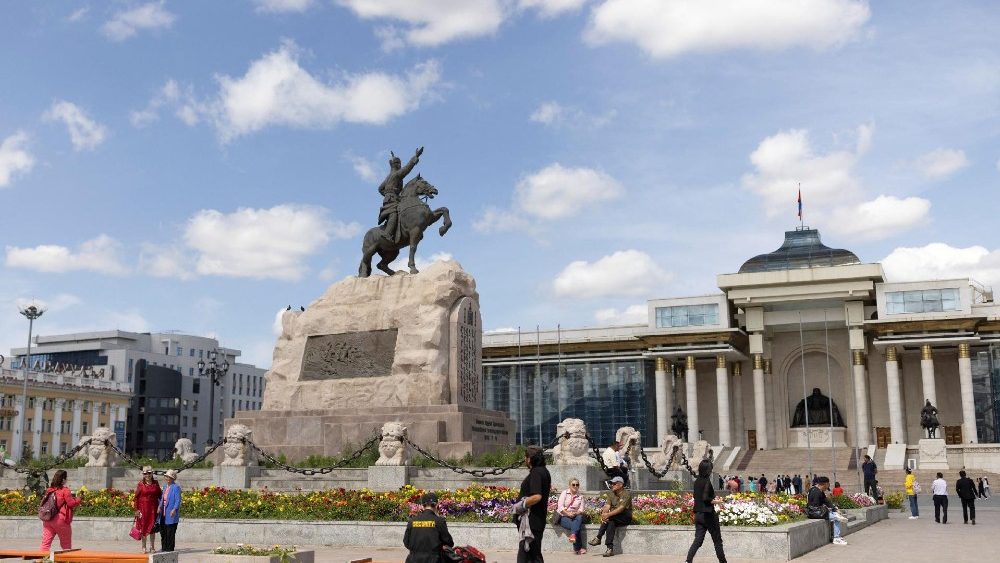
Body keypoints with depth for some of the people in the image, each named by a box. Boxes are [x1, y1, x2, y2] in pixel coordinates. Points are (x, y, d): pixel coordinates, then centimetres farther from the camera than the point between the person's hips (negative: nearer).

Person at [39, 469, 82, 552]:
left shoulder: (49, 490, 7)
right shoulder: (65, 490, -9)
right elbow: (71, 503, -11)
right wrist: (79, 498, 8)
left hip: (47, 520, 4)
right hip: (60, 520, -4)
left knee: (45, 543, 1)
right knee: (66, 545, 10)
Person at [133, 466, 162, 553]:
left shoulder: (156, 483, 6)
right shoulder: (140, 484, -2)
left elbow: (159, 495, 12)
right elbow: (136, 497, -2)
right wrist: (136, 509, -7)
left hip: (153, 508, 2)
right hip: (143, 508, -2)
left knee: (152, 526, 4)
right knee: (143, 527, 2)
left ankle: (152, 547, 11)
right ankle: (144, 547, 9)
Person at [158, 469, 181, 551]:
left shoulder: (176, 487, -9)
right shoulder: (165, 487, 16)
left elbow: (178, 500, -15)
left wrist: (174, 509, -26)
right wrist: (160, 507, 10)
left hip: (171, 514, -8)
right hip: (164, 514, 8)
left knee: (170, 533, -5)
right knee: (163, 532, 11)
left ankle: (170, 550, 2)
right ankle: (164, 549, 20)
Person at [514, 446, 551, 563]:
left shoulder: (536, 473, -17)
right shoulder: (544, 471, 13)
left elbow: (536, 496, -29)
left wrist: (520, 505, -16)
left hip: (531, 521, -10)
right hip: (538, 520, 10)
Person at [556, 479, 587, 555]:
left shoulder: (580, 497, 13)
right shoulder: (565, 493, 4)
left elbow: (581, 510, 3)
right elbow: (560, 506, -7)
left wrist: (575, 513, -19)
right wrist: (568, 514, -20)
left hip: (575, 516, 3)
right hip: (563, 517, -3)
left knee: (580, 517, -33)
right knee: (575, 526, -31)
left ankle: (573, 535, -49)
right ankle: (578, 548, -31)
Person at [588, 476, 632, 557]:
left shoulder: (626, 494, -9)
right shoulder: (611, 494, 11)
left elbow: (621, 509, -22)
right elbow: (607, 506, -4)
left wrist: (608, 514, -33)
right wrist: (603, 514, -27)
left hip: (625, 518, -5)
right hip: (614, 518, 5)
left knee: (610, 517, -33)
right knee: (610, 523, -32)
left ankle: (598, 538, -30)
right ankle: (610, 549, -37)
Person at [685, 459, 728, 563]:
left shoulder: (697, 481, 7)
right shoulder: (707, 481, -16)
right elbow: (705, 498, -23)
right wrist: (716, 501, -8)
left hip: (698, 514, 7)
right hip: (708, 515, -7)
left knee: (698, 540, 5)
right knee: (717, 540, 9)